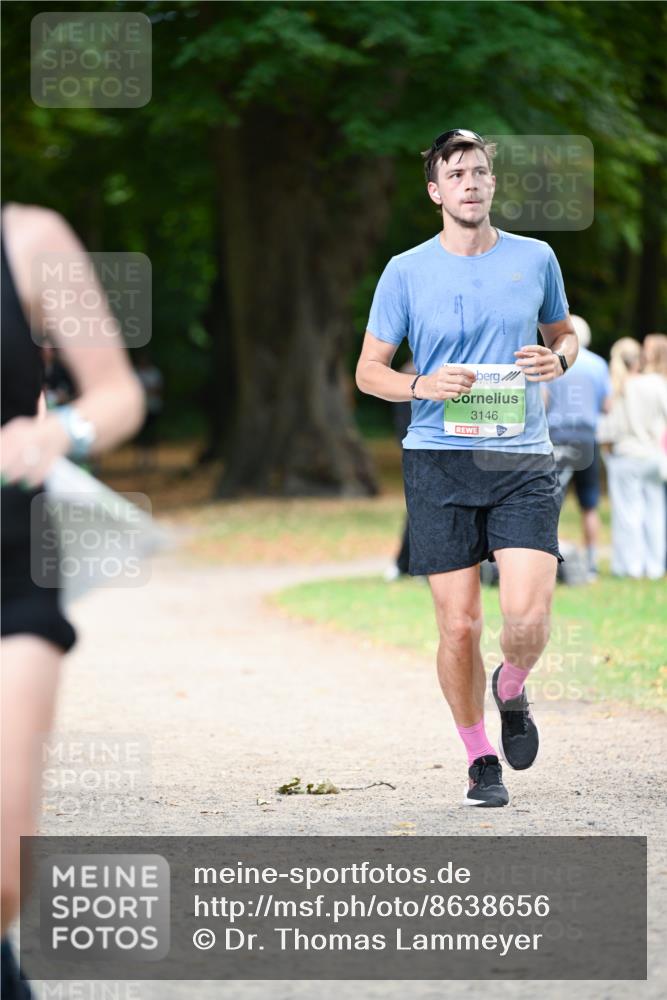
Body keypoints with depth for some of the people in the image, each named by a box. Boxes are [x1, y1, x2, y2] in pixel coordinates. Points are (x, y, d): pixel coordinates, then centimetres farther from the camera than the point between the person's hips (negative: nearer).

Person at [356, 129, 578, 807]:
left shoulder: (535, 259, 8)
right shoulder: (406, 272, 3)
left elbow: (564, 331, 24)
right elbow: (368, 370, 8)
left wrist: (558, 359, 0)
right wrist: (423, 386, -12)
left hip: (523, 459, 1)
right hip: (439, 461, -1)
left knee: (528, 619, -14)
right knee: (459, 626, -2)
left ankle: (511, 691, 21)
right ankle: (480, 760, 17)